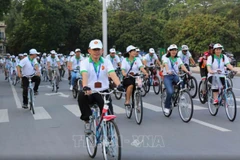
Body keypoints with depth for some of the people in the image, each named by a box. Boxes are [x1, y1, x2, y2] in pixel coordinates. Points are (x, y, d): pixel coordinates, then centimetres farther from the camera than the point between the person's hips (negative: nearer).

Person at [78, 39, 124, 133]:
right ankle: (87, 121, -17)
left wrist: (119, 85, -37)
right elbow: (84, 75, -22)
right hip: (90, 93, -1)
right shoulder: (85, 62, -2)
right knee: (81, 95, -34)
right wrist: (85, 87, -44)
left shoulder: (106, 62, 2)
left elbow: (112, 74, -16)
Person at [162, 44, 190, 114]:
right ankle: (167, 107, -6)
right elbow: (166, 65, -20)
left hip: (175, 76, 3)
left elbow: (182, 65, -7)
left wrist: (186, 71, -28)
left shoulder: (178, 59, 11)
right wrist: (167, 71, -42)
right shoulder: (166, 58, 2)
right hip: (167, 76, -3)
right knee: (170, 92, -24)